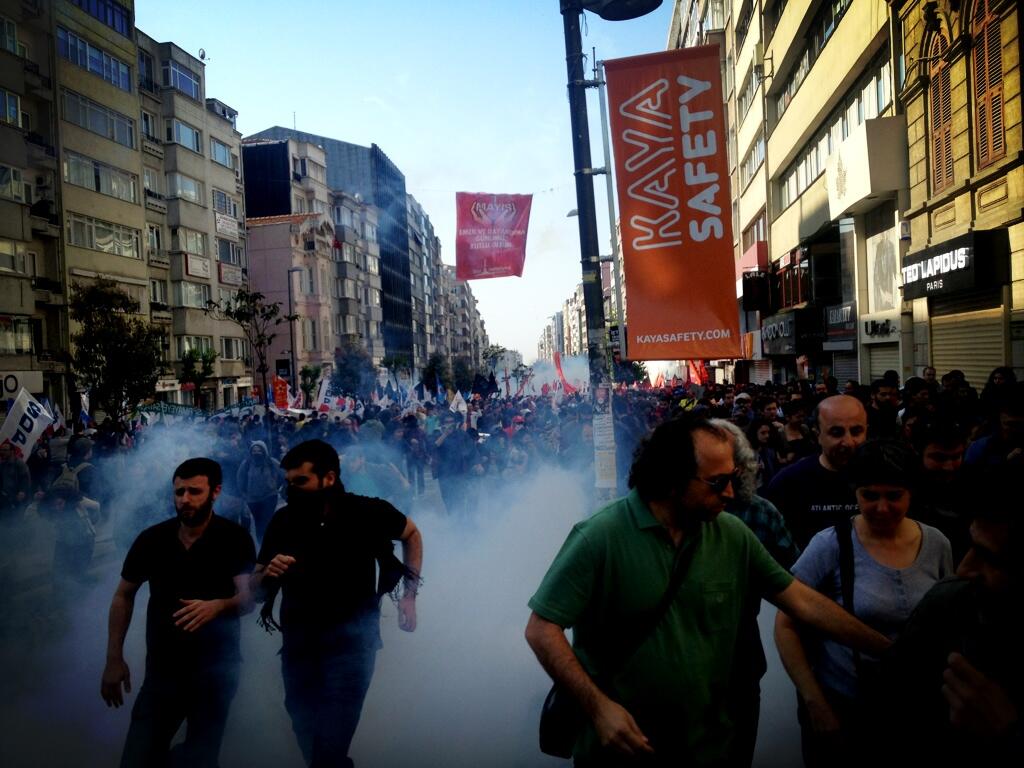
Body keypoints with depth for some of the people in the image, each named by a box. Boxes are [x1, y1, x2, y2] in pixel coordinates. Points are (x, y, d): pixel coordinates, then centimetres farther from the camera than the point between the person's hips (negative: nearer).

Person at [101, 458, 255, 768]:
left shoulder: (235, 539, -12)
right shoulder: (151, 539, -4)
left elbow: (248, 597, -19)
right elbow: (123, 595, 7)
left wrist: (217, 606, -41)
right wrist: (114, 659, 2)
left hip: (215, 669, -2)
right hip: (161, 668, 2)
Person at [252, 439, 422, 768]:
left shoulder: (368, 512, -16)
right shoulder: (283, 520, -9)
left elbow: (412, 535, 5)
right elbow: (256, 590, -2)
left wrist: (410, 594, -2)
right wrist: (268, 575, -25)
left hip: (350, 639, -3)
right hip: (298, 641, 4)